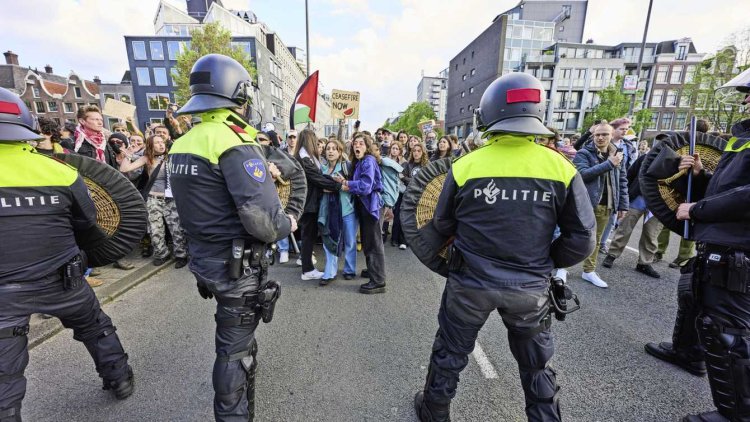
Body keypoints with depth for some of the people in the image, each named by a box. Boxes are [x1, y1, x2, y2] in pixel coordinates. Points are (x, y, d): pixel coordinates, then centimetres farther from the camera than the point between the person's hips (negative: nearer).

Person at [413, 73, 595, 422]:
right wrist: (547, 262, 13)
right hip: (530, 287, 1)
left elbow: (442, 225, -2)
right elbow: (581, 238, -5)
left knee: (450, 353, 21)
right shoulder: (561, 168, -9)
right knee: (537, 364, 25)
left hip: (470, 282, 0)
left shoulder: (465, 166, -13)